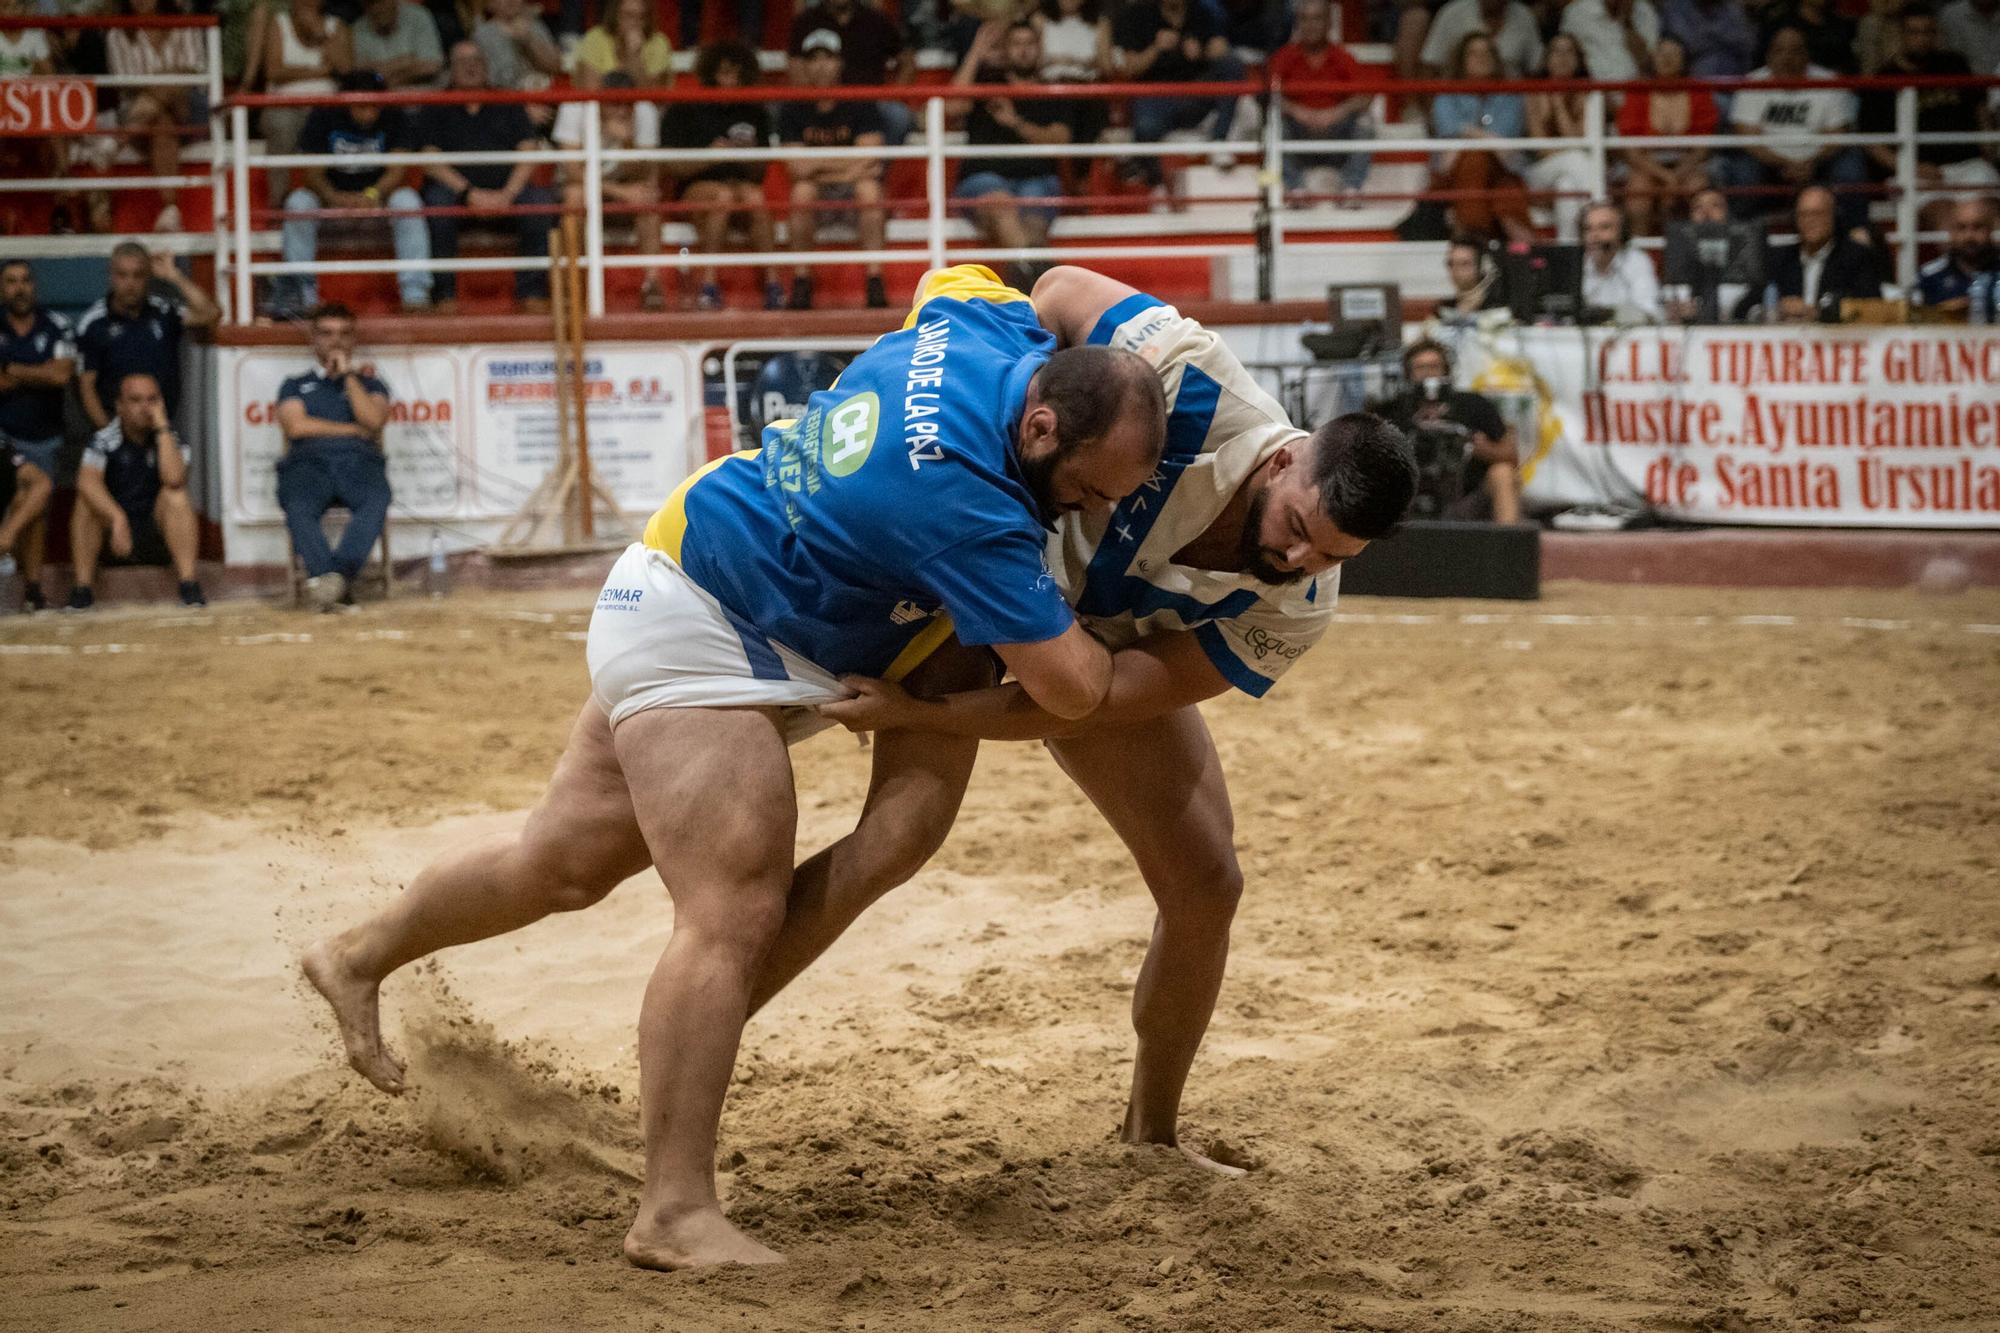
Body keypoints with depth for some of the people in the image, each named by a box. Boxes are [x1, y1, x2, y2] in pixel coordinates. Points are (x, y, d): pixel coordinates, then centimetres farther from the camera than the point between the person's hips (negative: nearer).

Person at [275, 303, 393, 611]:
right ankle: (326, 575, -51)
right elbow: (296, 426, 8)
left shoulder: (370, 383, 30)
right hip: (309, 462, 0)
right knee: (298, 507, -38)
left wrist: (348, 375, 9)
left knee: (377, 499, -38)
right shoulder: (295, 386, 29)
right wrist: (354, 430, 9)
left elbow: (374, 420, 8)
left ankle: (340, 572, -53)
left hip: (359, 461, 0)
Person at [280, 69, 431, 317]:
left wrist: (372, 195, -34)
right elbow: (313, 173, -11)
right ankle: (302, 294, -27)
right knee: (299, 202, -30)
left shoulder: (393, 118, -7)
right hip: (332, 198, 0)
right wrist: (336, 198, -32)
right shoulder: (323, 117, -8)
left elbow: (396, 170, -13)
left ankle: (415, 293, -33)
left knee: (407, 200, -32)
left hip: (378, 199, 0)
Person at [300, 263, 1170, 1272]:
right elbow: (1071, 688, -29)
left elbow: (952, 280, 19)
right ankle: (676, 1213, -22)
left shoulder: (985, 323, -8)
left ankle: (361, 956, 43)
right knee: (736, 913, -20)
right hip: (701, 641, -10)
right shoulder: (968, 502, -32)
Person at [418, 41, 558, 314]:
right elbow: (431, 162, -2)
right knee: (437, 200, -35)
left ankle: (532, 291, -22)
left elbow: (528, 154, 4)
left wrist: (507, 194, -14)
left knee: (541, 200, -28)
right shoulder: (438, 110, 11)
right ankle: (444, 293, -27)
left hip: (505, 191, 1)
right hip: (458, 190, -1)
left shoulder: (507, 105, 16)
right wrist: (470, 193, -17)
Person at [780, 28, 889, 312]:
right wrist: (848, 165, -11)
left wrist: (815, 163, -13)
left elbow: (867, 159, -14)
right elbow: (797, 167, -10)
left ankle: (875, 278, -36)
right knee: (802, 190, -33)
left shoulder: (861, 105, -3)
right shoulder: (793, 110, 0)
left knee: (869, 189, -34)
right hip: (816, 194, 1)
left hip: (853, 185, -1)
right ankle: (801, 277, -28)